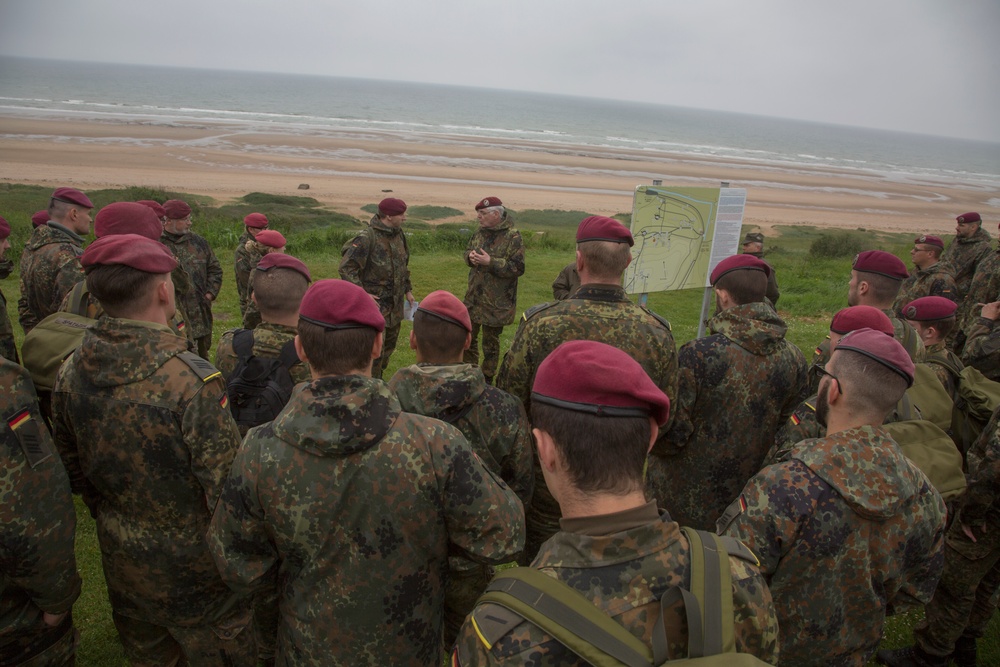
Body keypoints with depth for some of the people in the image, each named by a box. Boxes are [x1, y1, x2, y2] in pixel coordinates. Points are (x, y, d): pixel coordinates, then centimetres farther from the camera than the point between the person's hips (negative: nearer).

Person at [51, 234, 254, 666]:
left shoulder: (71, 372, -10)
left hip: (120, 557, 6)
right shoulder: (191, 379, -31)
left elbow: (73, 470, 4)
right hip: (191, 565, -6)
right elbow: (226, 489, -27)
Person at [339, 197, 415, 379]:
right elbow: (346, 268, -20)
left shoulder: (398, 235, 7)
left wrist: (407, 290, 18)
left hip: (395, 303, 8)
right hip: (375, 301, -8)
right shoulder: (367, 237, -19)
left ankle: (378, 378, 35)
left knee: (390, 343, 18)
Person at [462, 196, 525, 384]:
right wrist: (470, 256, -7)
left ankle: (488, 378, 25)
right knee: (468, 336, 17)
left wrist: (491, 262, -26)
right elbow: (467, 251, 18)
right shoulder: (480, 232, 6)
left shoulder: (512, 237, -16)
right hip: (474, 297, 7)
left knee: (490, 341, 9)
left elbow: (518, 268, -21)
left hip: (496, 303, -7)